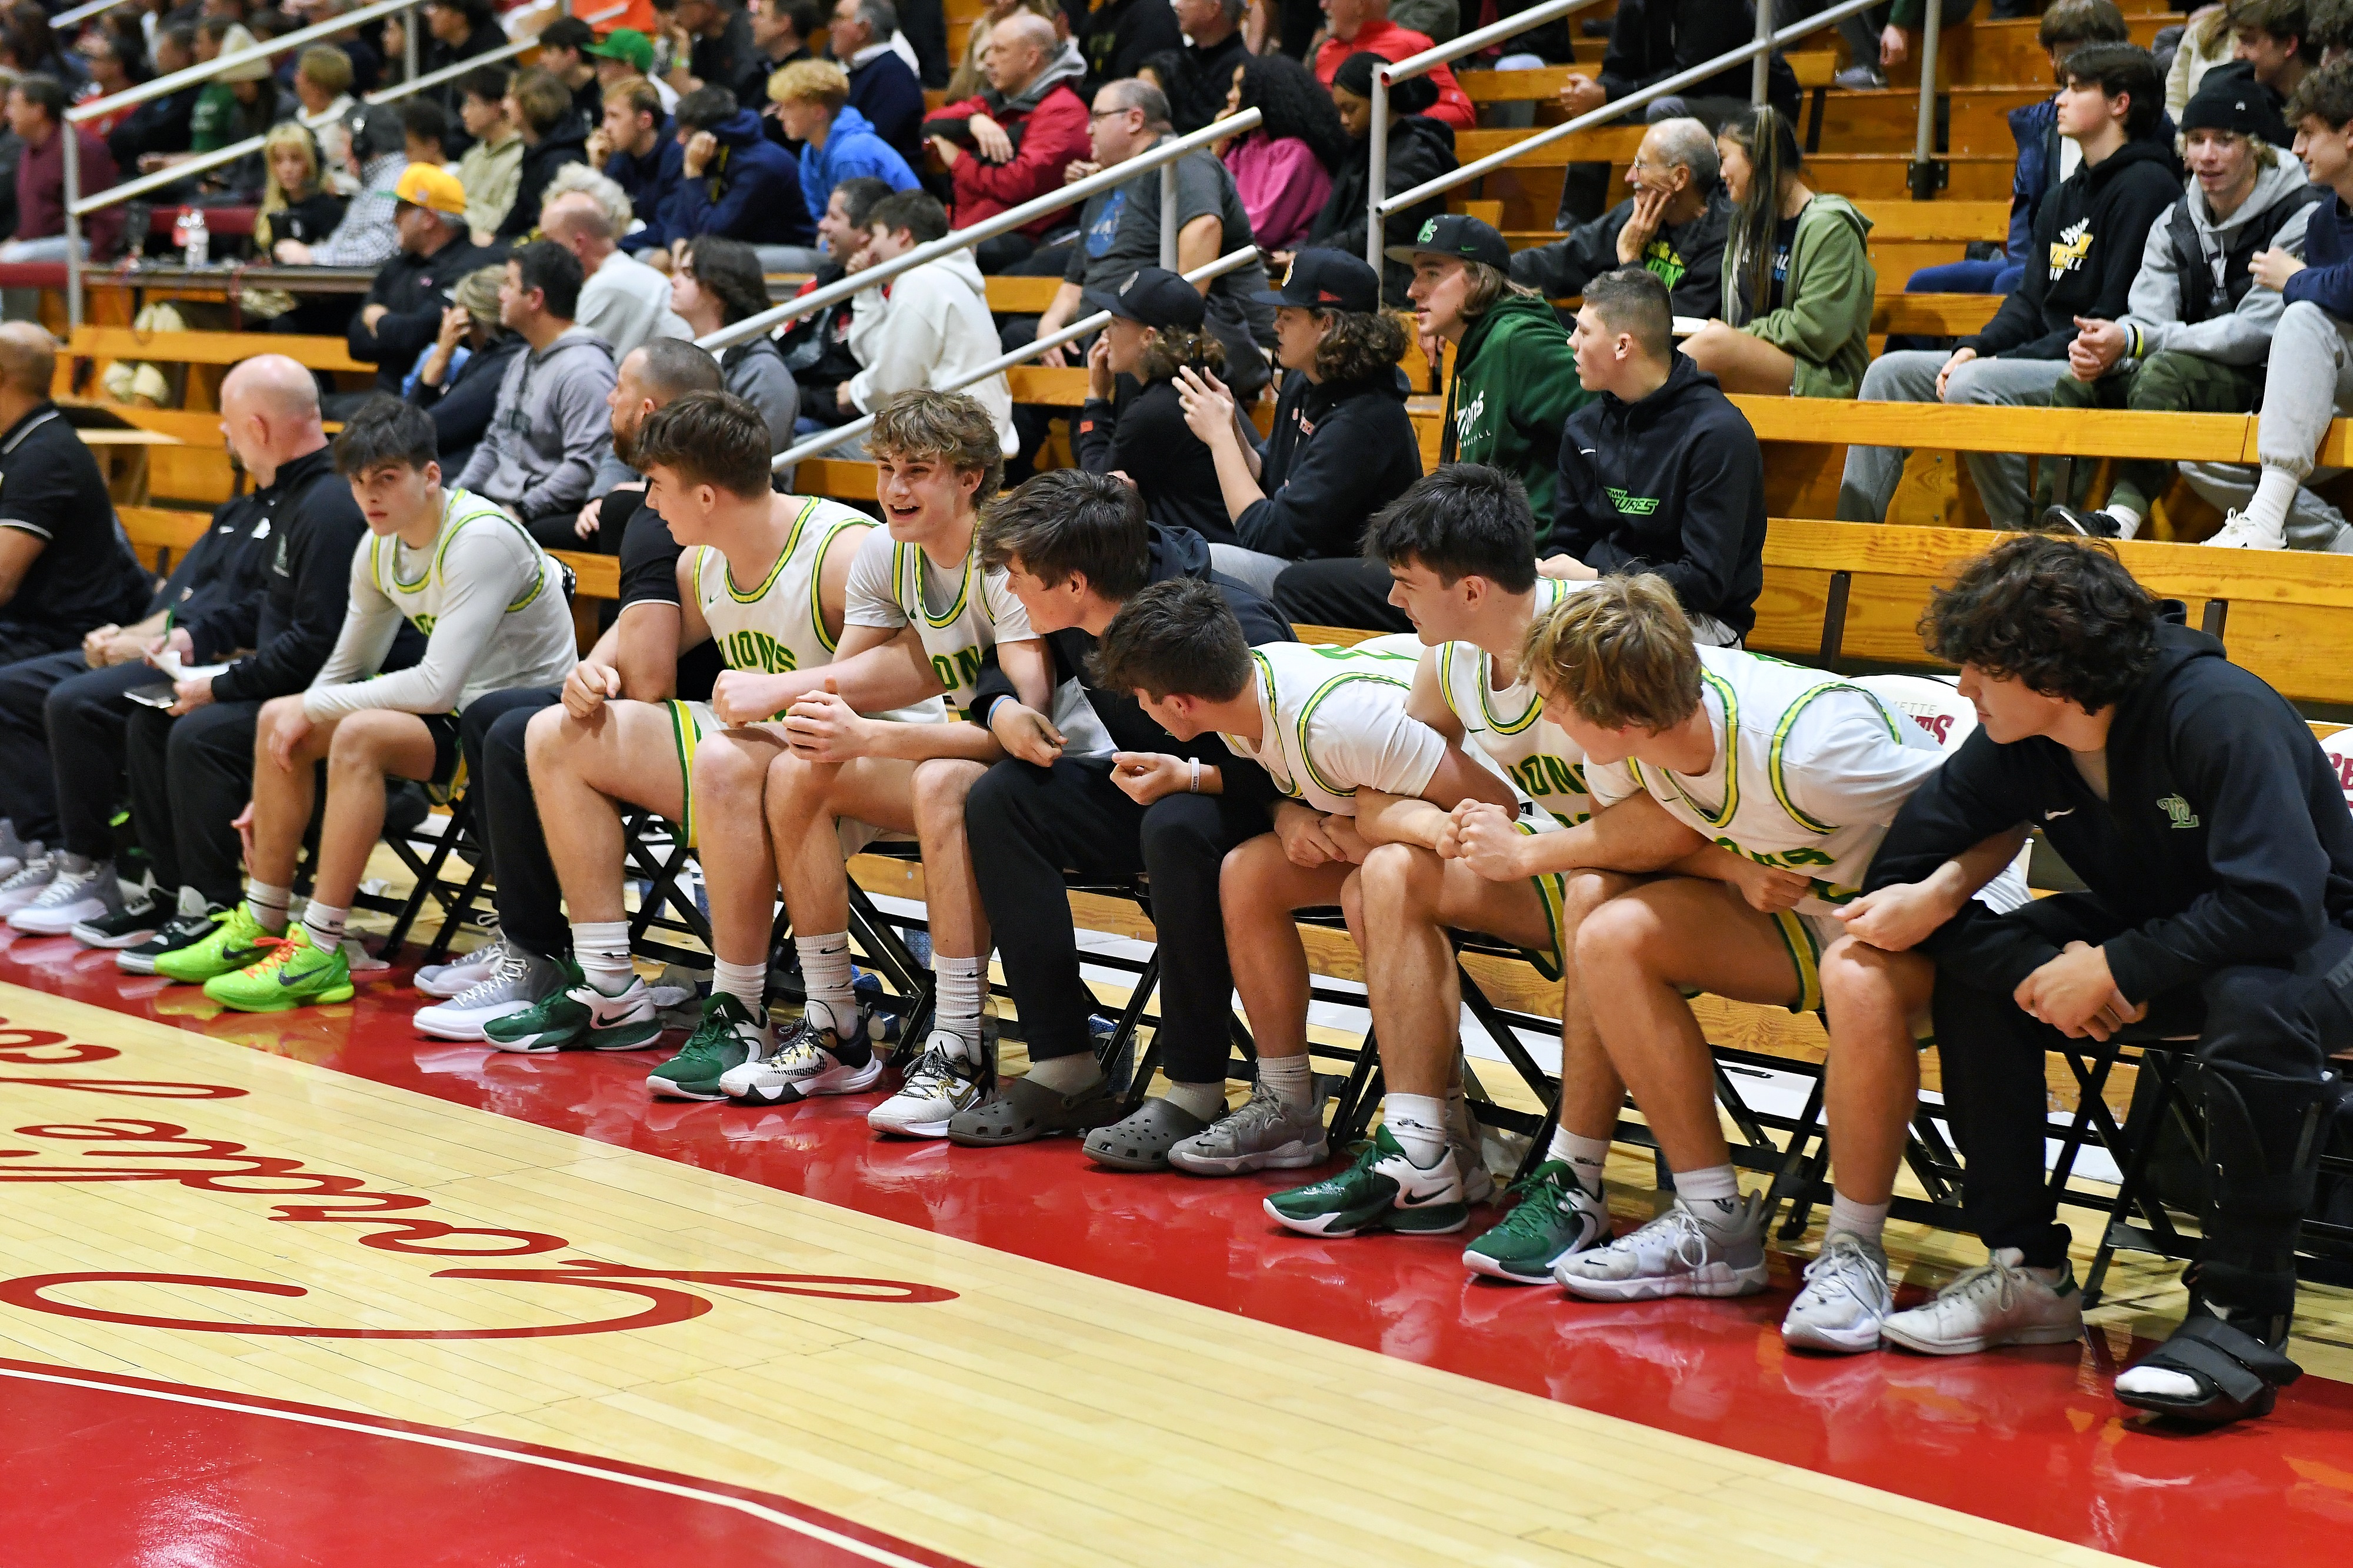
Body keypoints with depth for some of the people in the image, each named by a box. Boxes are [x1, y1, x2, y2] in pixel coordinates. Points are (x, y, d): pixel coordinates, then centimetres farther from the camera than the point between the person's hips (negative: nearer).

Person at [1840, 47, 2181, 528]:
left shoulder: (2146, 185, -10)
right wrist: (1975, 348, -2)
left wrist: (2008, 360, -18)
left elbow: (2115, 317, -17)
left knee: (1972, 385, -32)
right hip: (2044, 360, 10)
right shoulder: (2064, 198, 20)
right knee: (1892, 371, 2)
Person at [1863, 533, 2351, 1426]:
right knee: (1974, 973, -14)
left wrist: (2117, 968, -29)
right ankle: (2028, 1274, -6)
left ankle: (2241, 1318, -29)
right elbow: (1900, 881, -9)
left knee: (2256, 1003, -40)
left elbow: (2277, 902, -35)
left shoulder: (2220, 716, -28)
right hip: (2162, 939, 7)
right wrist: (2046, 975, -22)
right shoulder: (2016, 748, -10)